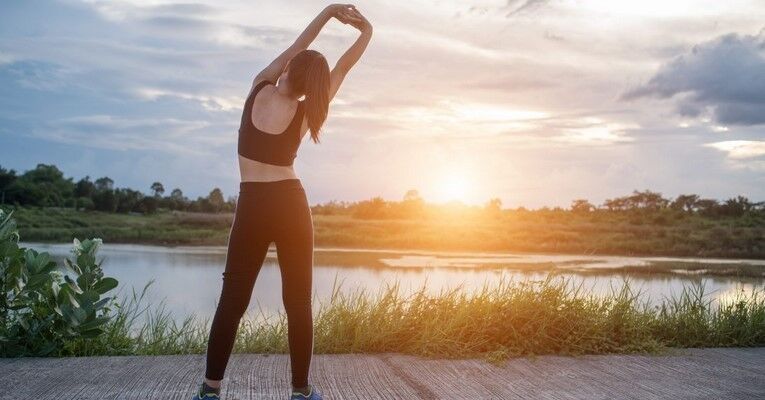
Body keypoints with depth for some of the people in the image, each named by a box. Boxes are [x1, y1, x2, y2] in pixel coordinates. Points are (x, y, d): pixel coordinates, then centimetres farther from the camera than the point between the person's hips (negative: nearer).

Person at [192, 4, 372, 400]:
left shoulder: (258, 89, 0)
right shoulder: (305, 113, -2)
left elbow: (294, 49, 12)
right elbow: (343, 67, 8)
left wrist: (328, 11, 18)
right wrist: (366, 31, 21)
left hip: (252, 208, 1)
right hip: (291, 205, 0)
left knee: (233, 300, 5)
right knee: (298, 303, 4)